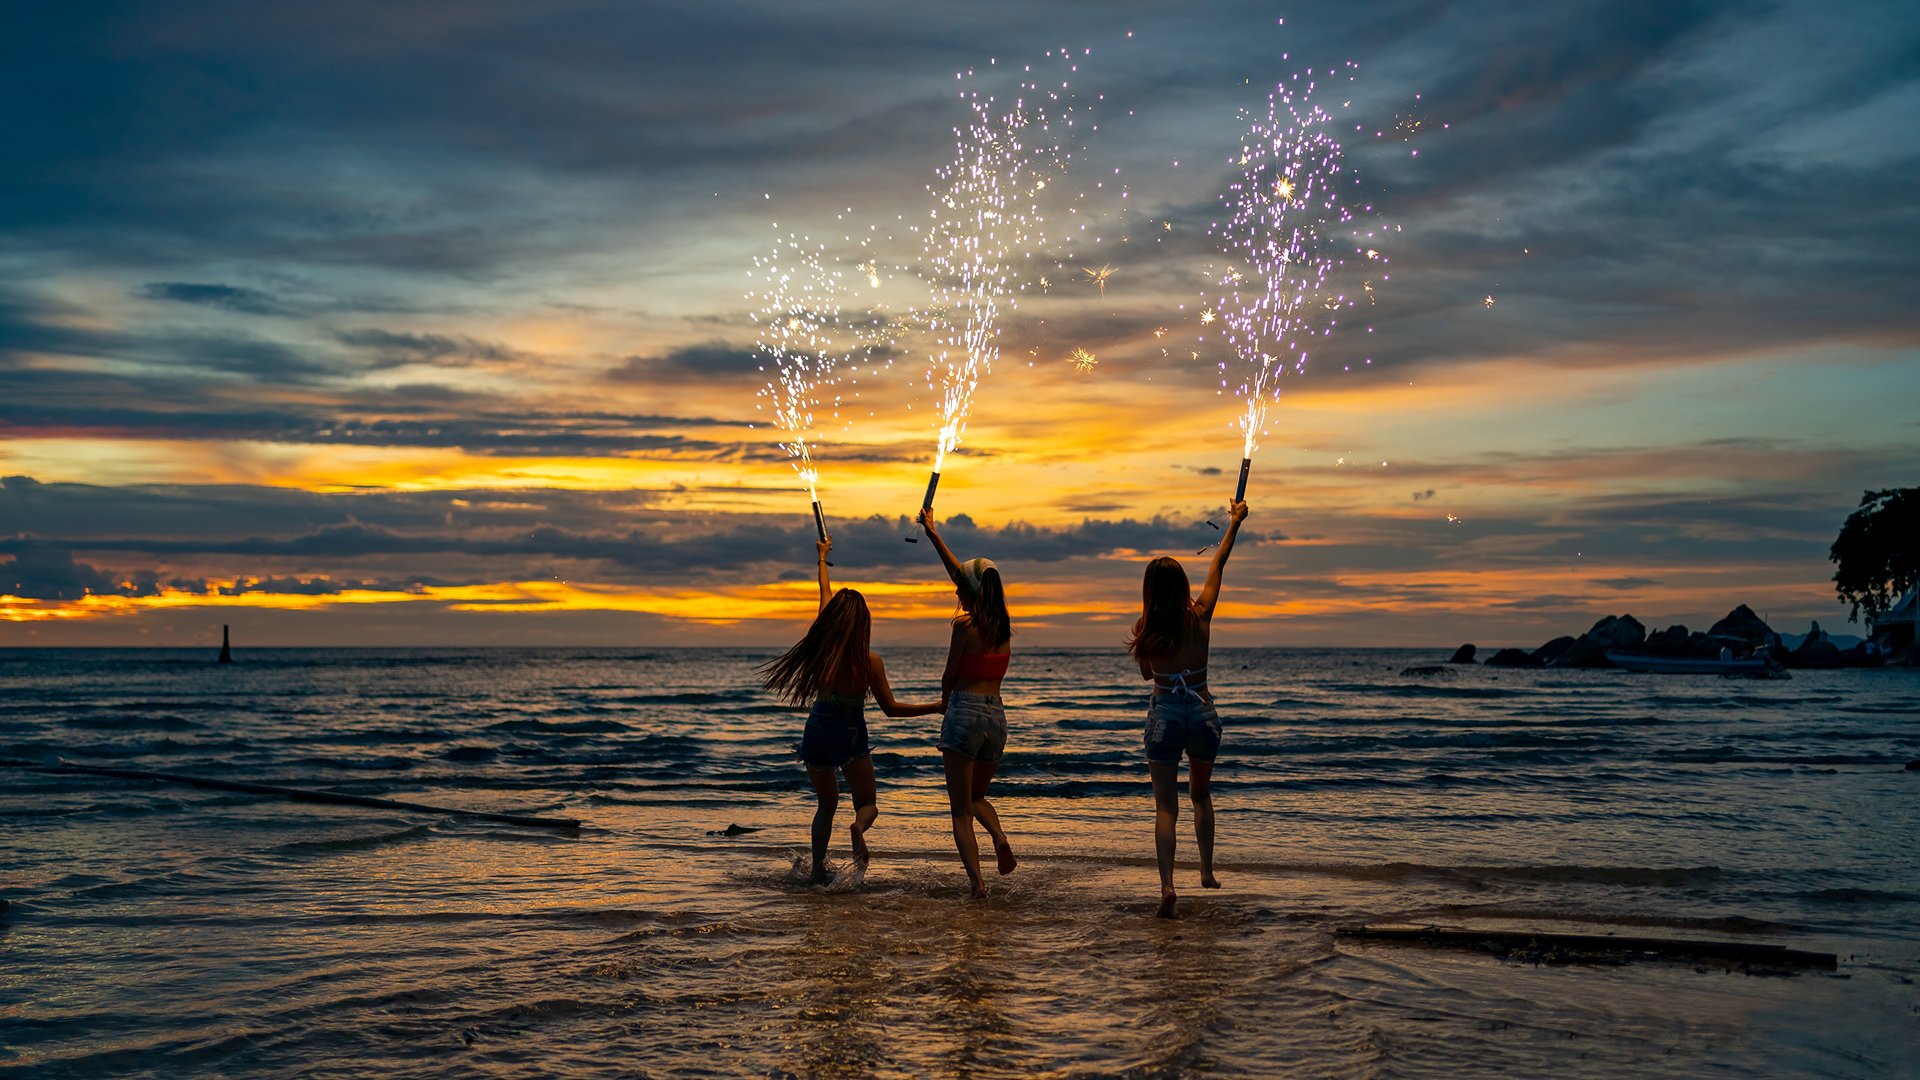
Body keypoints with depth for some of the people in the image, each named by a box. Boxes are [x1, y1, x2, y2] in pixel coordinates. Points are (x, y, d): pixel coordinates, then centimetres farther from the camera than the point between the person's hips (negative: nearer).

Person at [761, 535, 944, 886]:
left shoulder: (823, 646, -4)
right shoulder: (869, 660, -13)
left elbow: (825, 594, 13)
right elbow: (891, 708, -7)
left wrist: (822, 558, 30)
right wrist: (937, 707, 2)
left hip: (817, 732, 3)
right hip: (850, 736, -3)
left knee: (827, 803, 23)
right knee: (867, 802, 12)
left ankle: (818, 867, 9)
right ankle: (859, 826, -25)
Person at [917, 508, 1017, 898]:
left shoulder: (965, 624, -9)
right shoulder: (1003, 624, 10)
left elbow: (949, 680, -4)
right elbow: (961, 574, 20)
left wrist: (947, 699, 21)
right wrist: (932, 533, 29)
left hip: (966, 710, -6)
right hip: (997, 715, 6)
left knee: (960, 810, 1)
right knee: (976, 796, 24)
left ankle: (977, 882, -11)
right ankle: (999, 837, -6)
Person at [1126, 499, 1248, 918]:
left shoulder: (1146, 630, -6)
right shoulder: (1200, 617, -4)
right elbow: (1217, 567, 8)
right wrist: (1235, 522, 20)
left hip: (1164, 714, -2)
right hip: (1202, 712, 2)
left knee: (1166, 806, -2)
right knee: (1201, 795, 24)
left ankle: (1167, 883, -18)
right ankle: (1207, 872, 30)